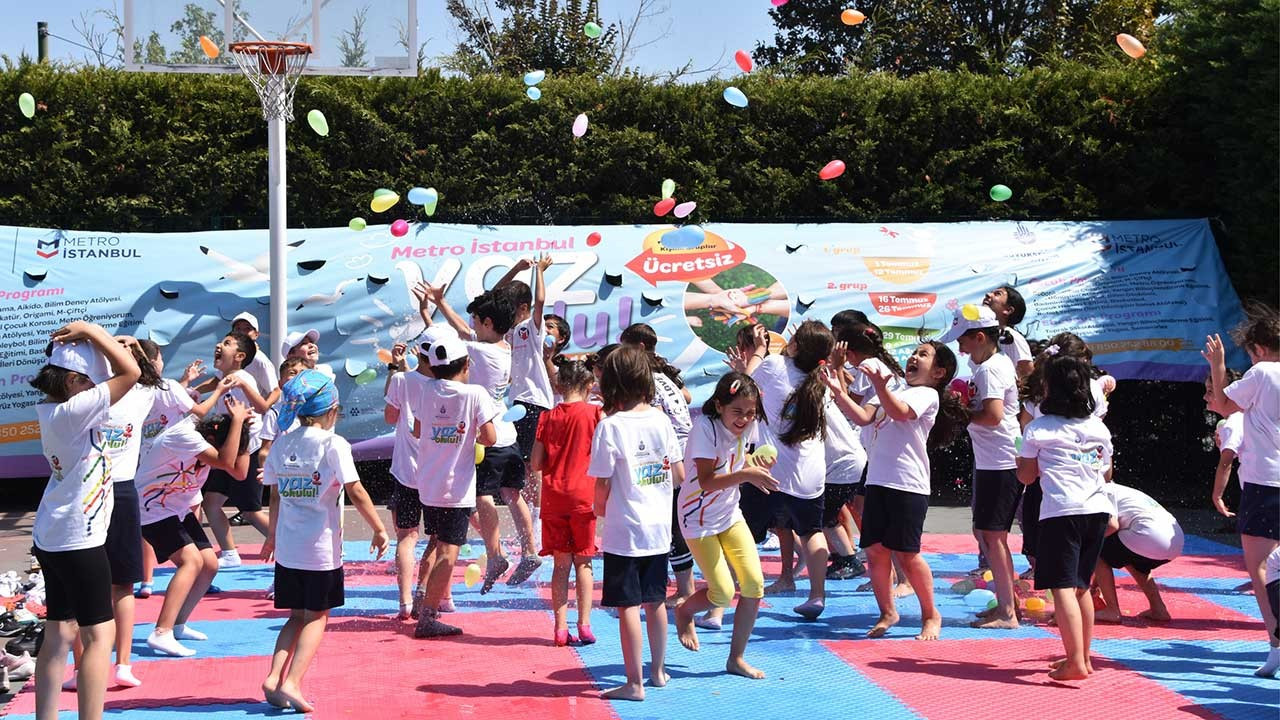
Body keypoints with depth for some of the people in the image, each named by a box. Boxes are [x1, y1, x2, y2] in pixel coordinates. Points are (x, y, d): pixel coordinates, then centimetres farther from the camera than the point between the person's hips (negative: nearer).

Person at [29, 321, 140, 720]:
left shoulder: (51, 409, 5)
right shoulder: (72, 412, -21)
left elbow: (120, 372, 19)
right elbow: (131, 372, -23)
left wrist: (97, 342, 4)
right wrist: (90, 332, -15)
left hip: (53, 537, 9)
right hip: (78, 539, -9)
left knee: (59, 633, 13)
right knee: (99, 634, -1)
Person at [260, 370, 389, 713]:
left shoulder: (282, 443, 5)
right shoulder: (333, 444, -10)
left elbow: (275, 496, 12)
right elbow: (355, 492, -12)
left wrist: (273, 535, 25)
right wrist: (379, 529, -4)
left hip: (287, 547, 5)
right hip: (322, 549, -5)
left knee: (297, 616, 16)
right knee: (316, 617, 7)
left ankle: (274, 678, 1)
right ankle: (291, 682, -5)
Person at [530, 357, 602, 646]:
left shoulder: (548, 417, 2)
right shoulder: (594, 413, -4)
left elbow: (535, 463, 1)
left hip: (554, 498, 2)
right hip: (583, 496, -2)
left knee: (561, 563, 6)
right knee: (583, 562, 7)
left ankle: (561, 628, 5)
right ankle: (584, 625, 4)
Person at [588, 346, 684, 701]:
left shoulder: (610, 426, -15)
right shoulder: (661, 419, 1)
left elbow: (603, 484, -14)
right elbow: (679, 475, 6)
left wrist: (600, 507, 6)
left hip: (624, 529, -6)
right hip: (659, 527, 6)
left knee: (628, 606, 0)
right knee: (655, 601, 18)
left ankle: (634, 683, 4)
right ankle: (658, 670, 30)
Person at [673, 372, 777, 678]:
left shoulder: (749, 426, -4)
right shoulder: (705, 427, -23)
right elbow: (706, 482, -29)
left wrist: (758, 465, -13)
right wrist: (745, 475, -41)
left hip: (730, 514, 6)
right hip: (699, 518, -6)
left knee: (755, 585, -4)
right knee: (723, 593, -9)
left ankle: (736, 658, 12)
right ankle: (684, 612, 26)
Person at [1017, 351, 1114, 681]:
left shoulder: (1039, 429, 0)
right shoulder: (1099, 427, 14)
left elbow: (1026, 476, 7)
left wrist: (1021, 461, 26)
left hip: (1061, 512, -6)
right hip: (1098, 510, 6)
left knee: (1062, 586, -7)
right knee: (1081, 585, 18)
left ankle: (1076, 662, -17)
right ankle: (1084, 656, 25)